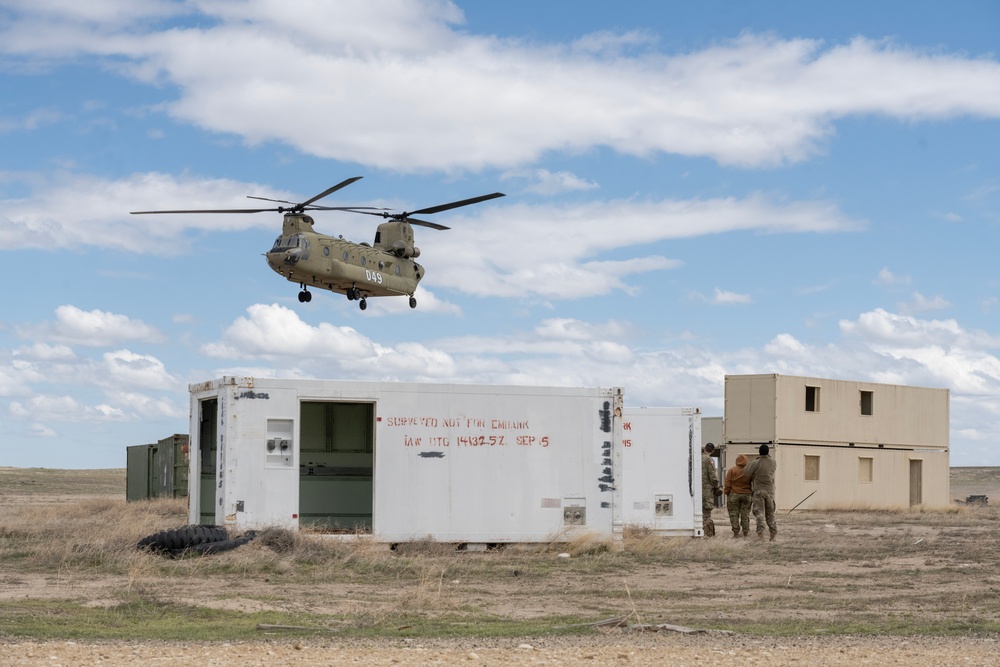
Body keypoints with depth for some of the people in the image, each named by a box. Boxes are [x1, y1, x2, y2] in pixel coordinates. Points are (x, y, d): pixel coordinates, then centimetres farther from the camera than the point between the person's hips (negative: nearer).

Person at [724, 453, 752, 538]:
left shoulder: (731, 470, -6)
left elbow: (727, 484, -5)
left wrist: (726, 493, 6)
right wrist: (752, 493, 14)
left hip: (734, 495, -2)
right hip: (746, 495, 2)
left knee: (734, 514, 4)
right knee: (745, 514, 9)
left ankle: (736, 532, 1)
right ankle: (746, 532, 10)